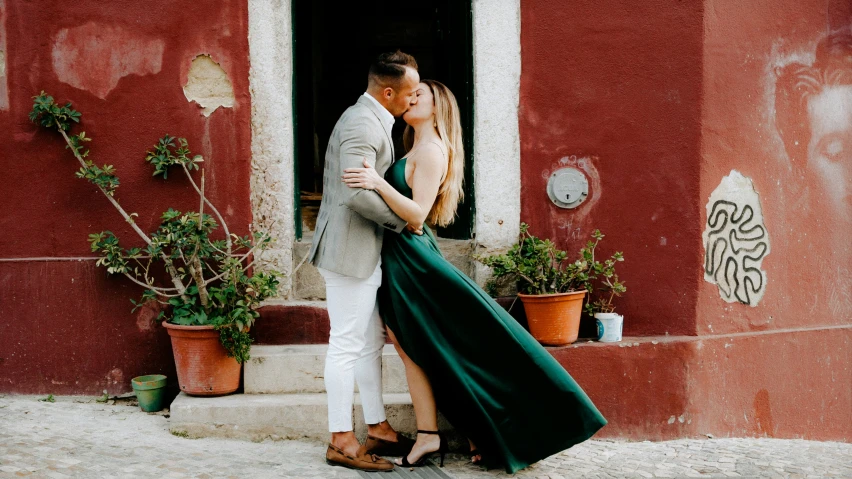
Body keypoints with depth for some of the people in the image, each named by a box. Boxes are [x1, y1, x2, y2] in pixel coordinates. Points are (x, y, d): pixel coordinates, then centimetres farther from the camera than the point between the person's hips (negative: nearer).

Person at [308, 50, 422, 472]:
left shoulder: (371, 120, 15)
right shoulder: (363, 124, -19)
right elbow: (358, 194, -28)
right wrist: (401, 219, -15)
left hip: (365, 251, 11)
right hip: (350, 251, -11)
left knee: (370, 342, 15)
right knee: (347, 344, -5)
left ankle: (377, 428, 24)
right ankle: (341, 441, 2)